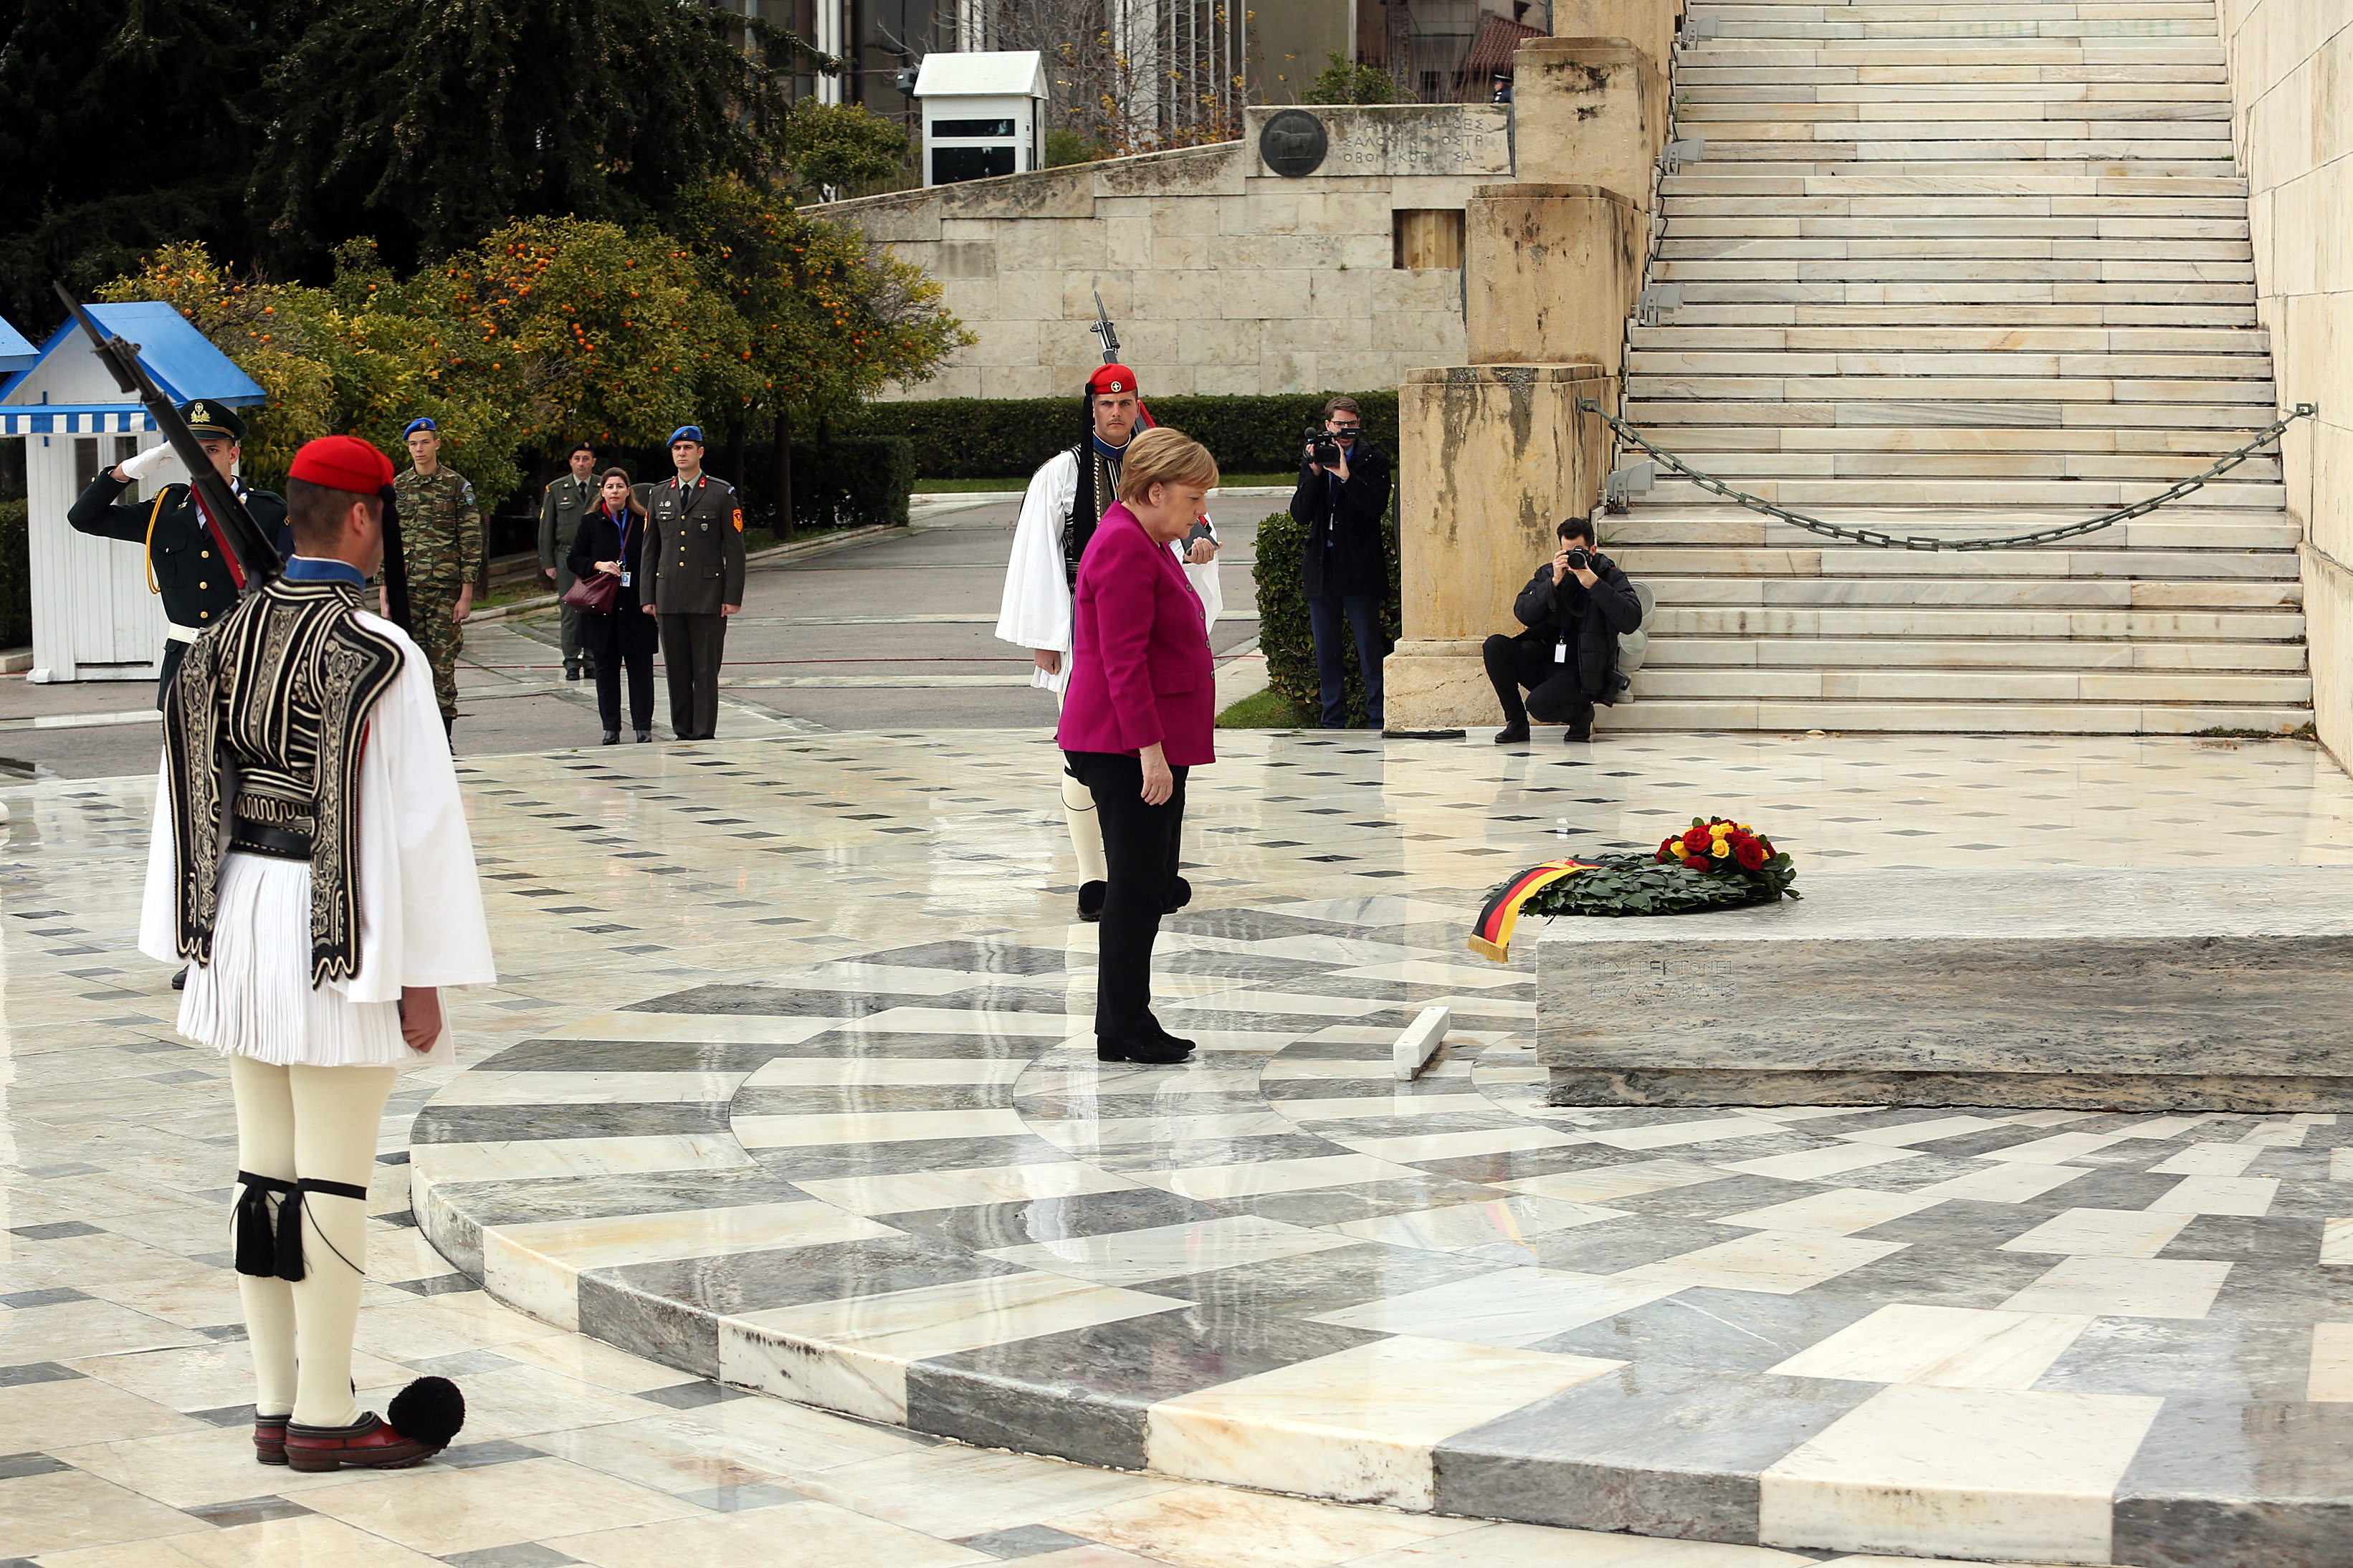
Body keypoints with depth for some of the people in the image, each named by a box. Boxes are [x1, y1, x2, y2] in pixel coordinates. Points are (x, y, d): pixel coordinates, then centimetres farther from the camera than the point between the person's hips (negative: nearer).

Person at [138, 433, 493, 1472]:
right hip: (337, 935, -7)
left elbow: (186, 798, 11)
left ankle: (275, 1406, 19)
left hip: (240, 919, 7)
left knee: (264, 1172, 12)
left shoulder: (226, 640, 6)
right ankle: (325, 1417, 6)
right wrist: (419, 977, -10)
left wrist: (198, 940, 18)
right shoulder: (378, 655, -15)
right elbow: (410, 819, -16)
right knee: (334, 1181, 0)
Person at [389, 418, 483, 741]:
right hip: (405, 589, 3)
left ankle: (444, 737, 3)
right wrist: (384, 591, 6)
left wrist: (466, 594, -6)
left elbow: (471, 541, 0)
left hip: (445, 590, -3)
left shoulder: (457, 486, 2)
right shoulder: (396, 487, 11)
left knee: (443, 662, -2)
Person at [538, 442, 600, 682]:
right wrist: (547, 563, 2)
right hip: (567, 556, 0)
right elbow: (546, 528, 8)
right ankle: (572, 663, 3)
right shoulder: (556, 489, 8)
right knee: (570, 612, -1)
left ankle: (592, 660, 8)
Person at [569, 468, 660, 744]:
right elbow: (573, 561, 7)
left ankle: (643, 727, 2)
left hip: (637, 608, -1)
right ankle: (611, 728, 10)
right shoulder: (590, 524, 7)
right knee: (606, 669, 5)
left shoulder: (643, 523, 4)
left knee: (640, 668, -2)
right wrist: (597, 565, -12)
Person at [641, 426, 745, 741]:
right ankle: (682, 732, 12)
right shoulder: (659, 494, 13)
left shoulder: (722, 494, 2)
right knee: (676, 668, 5)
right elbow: (650, 549, 15)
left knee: (706, 669, -4)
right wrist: (648, 596, 9)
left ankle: (704, 735, -1)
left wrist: (733, 597, -7)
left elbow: (735, 549, -1)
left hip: (708, 597, -4)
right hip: (669, 596, 4)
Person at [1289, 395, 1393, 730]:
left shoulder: (1373, 460, 0)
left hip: (1360, 568, -4)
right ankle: (1333, 721, 14)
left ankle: (1377, 719, 0)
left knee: (1370, 648, -4)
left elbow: (1377, 506, -13)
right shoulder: (1312, 462, 11)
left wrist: (1346, 476, -20)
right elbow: (1300, 513, 1)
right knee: (1327, 651, 8)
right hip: (1322, 569, 4)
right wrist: (1315, 472, -9)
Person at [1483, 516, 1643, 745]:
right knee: (1495, 646, -18)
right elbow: (1523, 614, -7)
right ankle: (1516, 723, -6)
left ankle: (1582, 714, 5)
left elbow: (1631, 620, -19)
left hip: (1584, 673, -5)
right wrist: (1554, 582, -18)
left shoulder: (1610, 577, -2)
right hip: (1543, 663, 5)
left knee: (1539, 704, -32)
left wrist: (1594, 584, -24)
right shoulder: (1547, 573, 7)